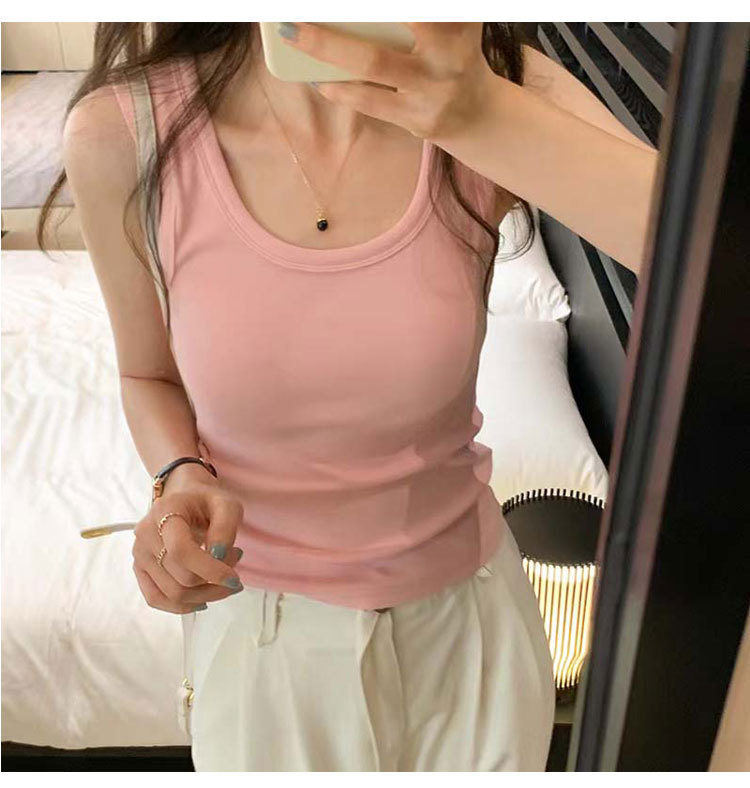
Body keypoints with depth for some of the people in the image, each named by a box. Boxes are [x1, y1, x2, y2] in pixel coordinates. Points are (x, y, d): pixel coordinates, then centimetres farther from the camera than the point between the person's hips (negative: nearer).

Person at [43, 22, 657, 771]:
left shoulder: (503, 89, -18)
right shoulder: (120, 138, -18)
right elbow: (149, 378, -1)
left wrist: (488, 117, -42)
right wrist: (181, 481, -21)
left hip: (468, 607, 1)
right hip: (262, 621, 0)